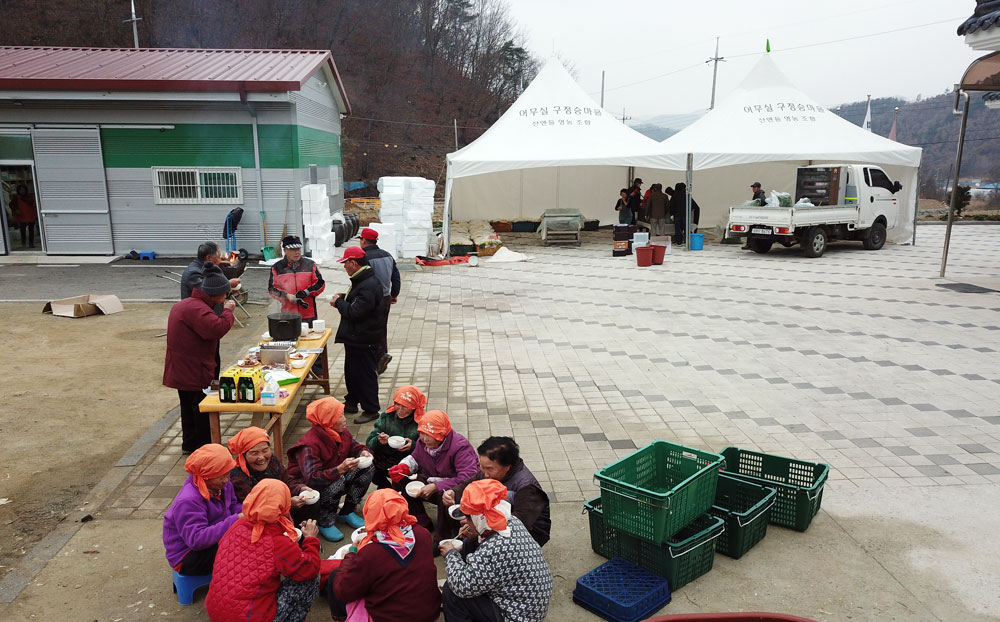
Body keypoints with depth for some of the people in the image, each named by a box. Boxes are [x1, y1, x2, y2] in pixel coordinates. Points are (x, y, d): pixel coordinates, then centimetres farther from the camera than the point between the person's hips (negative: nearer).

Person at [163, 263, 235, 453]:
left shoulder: (184, 304, 12)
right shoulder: (197, 309, -24)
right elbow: (217, 329, -36)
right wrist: (227, 311, -23)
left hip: (181, 370, 11)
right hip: (194, 371, -11)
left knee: (188, 406, 21)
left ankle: (190, 444, 33)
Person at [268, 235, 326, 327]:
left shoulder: (310, 265, 5)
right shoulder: (277, 268, 4)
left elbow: (320, 284, 3)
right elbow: (272, 288, 2)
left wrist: (306, 292, -13)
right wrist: (288, 297, -14)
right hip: (288, 315, 0)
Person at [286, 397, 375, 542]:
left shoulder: (343, 433, -8)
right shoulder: (309, 446, -32)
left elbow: (354, 446, 10)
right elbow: (312, 479, -40)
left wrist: (363, 452, -16)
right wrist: (340, 469, -50)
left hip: (336, 476, 8)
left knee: (367, 468, -8)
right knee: (334, 485, -38)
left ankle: (346, 513, 3)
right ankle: (325, 523, -11)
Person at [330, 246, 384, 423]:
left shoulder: (369, 285, -25)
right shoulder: (361, 280, 10)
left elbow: (355, 312, -29)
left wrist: (338, 302, -13)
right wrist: (343, 298, 7)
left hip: (365, 340, -11)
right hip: (355, 337, 11)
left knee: (366, 374, 0)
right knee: (351, 371, 22)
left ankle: (371, 410, 12)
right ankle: (351, 402, 37)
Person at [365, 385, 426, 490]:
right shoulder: (386, 416, -1)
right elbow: (369, 442, -3)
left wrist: (413, 446, -26)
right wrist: (379, 441, -26)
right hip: (385, 460, 3)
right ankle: (386, 488, 10)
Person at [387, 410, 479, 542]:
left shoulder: (460, 447, -27)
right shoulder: (422, 442, -5)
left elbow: (467, 479, -36)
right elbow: (415, 459, 15)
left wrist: (436, 487, -38)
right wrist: (403, 467, -10)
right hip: (432, 483, 7)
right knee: (399, 483, -10)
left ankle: (443, 537, -12)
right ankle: (422, 523, 4)